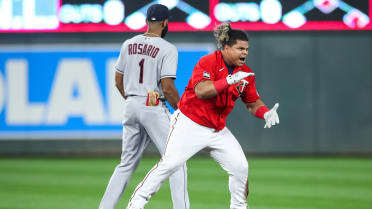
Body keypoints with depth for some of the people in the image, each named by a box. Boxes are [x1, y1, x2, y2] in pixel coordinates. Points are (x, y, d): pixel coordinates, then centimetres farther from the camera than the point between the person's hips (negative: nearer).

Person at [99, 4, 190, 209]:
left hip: (131, 107, 6)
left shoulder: (128, 44, 9)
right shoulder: (167, 49, -9)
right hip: (154, 108, -6)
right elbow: (167, 87, -15)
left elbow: (118, 80, 14)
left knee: (127, 163, 15)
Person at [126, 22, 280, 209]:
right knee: (170, 163, -16)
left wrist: (266, 113, -8)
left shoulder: (245, 73, 5)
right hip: (190, 124, -6)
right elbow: (201, 91, -28)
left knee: (240, 167, -3)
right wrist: (229, 81, -34)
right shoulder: (208, 62, -14)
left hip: (218, 130, 6)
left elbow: (252, 102, 12)